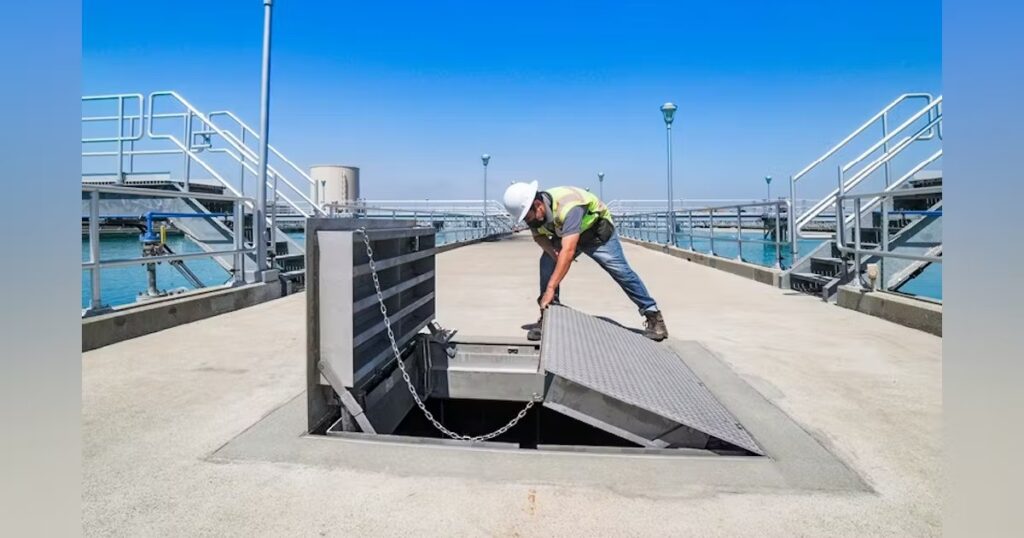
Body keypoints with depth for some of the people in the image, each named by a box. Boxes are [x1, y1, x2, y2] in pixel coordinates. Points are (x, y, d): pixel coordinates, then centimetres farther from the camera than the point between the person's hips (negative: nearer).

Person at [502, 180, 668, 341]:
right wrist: (552, 252, -26)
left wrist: (550, 288, -58)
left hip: (597, 232, -5)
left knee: (621, 271, -11)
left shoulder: (567, 207, -45)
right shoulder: (534, 213, -22)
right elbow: (538, 236, -2)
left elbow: (568, 251, -53)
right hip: (564, 235, 6)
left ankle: (653, 315, 4)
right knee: (547, 263, -16)